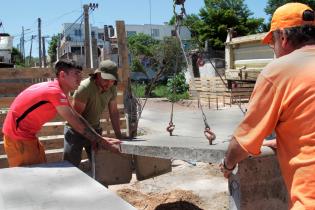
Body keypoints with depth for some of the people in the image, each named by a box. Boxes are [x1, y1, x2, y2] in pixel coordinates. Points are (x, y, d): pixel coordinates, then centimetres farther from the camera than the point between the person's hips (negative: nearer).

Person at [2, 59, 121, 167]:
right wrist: (105, 144, -17)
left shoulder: (59, 91, 7)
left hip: (28, 135, 10)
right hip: (18, 137, -10)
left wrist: (101, 139, 2)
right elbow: (78, 124, -23)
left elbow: (78, 118, 8)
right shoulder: (55, 92, -24)